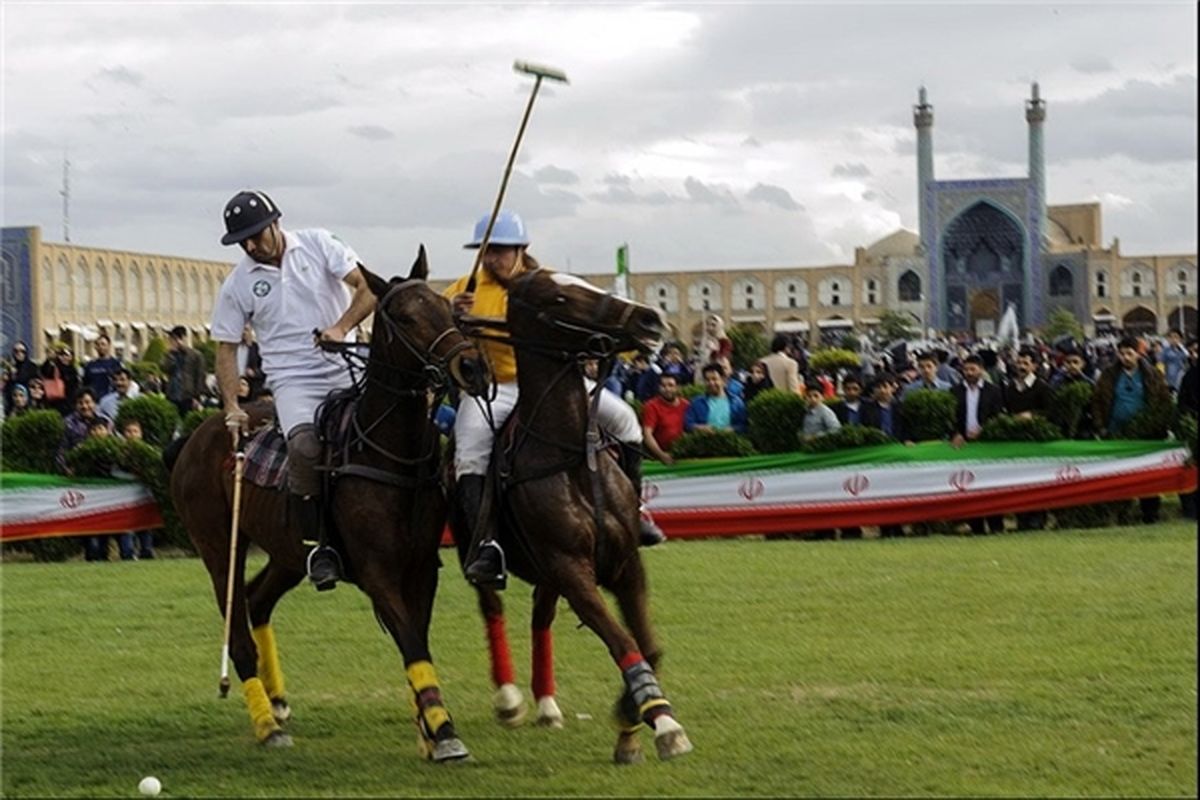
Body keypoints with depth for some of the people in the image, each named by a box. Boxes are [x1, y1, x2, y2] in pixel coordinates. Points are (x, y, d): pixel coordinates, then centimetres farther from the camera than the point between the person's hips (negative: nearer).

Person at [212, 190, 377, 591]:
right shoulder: (238, 285, 5)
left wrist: (342, 327, -17)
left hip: (345, 372, 1)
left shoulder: (319, 245, 4)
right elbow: (226, 347, 9)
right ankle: (315, 545, -21)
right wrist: (232, 407, -3)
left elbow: (368, 288, 0)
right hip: (293, 381, -1)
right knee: (305, 444, -31)